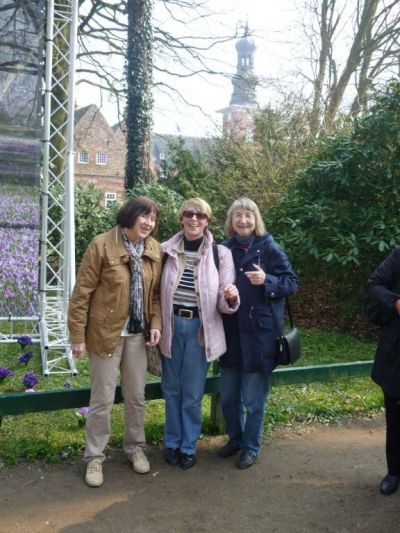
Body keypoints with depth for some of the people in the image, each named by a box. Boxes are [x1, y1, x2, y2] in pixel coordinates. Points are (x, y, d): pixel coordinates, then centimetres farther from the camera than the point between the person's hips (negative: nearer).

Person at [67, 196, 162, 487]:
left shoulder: (155, 249, 2)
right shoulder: (102, 245, -14)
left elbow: (156, 292, 9)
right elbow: (82, 293, -11)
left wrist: (155, 324, -4)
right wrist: (77, 335, -12)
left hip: (138, 334, 4)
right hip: (106, 333, -4)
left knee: (136, 396, 15)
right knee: (102, 399, 6)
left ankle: (135, 448, 35)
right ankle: (95, 457, 23)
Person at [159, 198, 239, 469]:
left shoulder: (220, 253, -5)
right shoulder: (167, 250, -1)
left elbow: (224, 303, -5)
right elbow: (155, 290, 8)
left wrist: (231, 297, -26)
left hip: (200, 327, -2)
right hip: (171, 325, 2)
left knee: (192, 392, 8)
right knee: (172, 388, 14)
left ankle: (188, 446, 26)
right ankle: (172, 442, 31)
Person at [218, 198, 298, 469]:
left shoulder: (270, 248, -6)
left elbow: (292, 282, -6)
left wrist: (267, 281, -21)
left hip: (260, 332, -4)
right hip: (230, 331, 4)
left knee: (253, 398, 6)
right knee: (228, 394, 13)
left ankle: (251, 447, 25)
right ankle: (235, 438, 36)